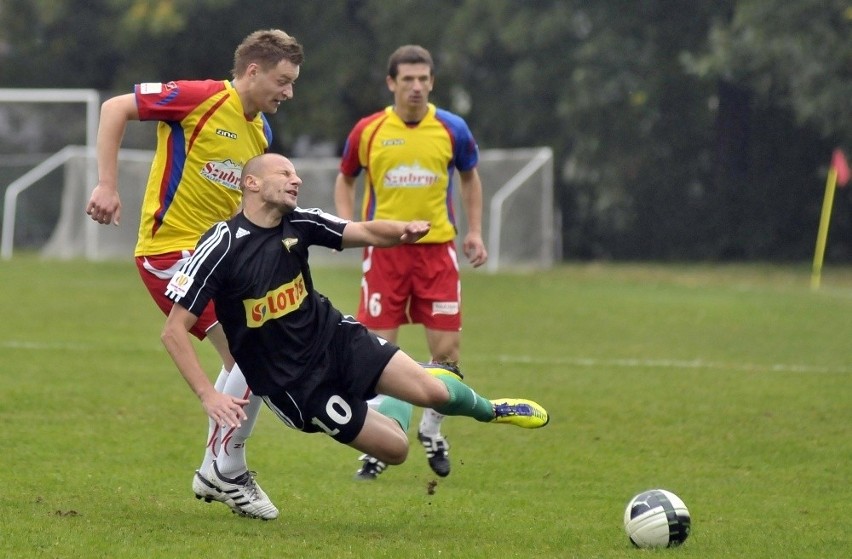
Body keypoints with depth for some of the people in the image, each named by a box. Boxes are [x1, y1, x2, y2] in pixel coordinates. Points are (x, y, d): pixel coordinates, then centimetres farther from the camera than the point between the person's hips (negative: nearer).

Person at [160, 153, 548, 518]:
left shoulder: (298, 224, -5)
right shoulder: (221, 247, -20)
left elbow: (367, 232, -8)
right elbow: (174, 330, -20)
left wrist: (406, 230, -32)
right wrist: (208, 395, -28)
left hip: (335, 337, 4)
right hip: (292, 383, -4)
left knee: (433, 392, -11)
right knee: (395, 449, -5)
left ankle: (489, 410, 24)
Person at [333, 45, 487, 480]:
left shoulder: (452, 129, 2)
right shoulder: (368, 131, 0)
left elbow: (469, 178, 18)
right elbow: (345, 179, 14)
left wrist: (474, 231, 9)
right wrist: (347, 225, -1)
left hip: (437, 248, 1)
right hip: (384, 249, -1)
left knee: (446, 350, -2)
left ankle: (431, 429, 23)